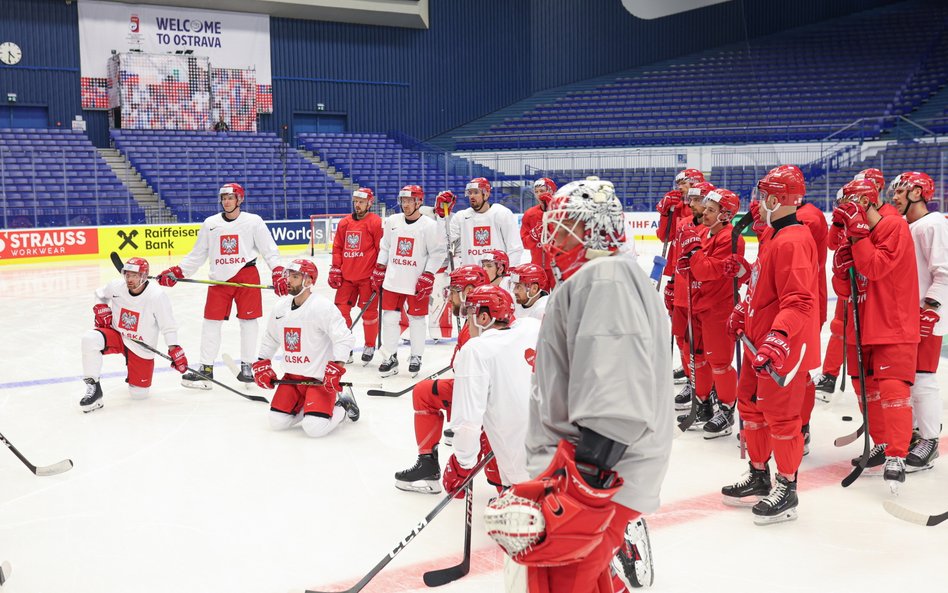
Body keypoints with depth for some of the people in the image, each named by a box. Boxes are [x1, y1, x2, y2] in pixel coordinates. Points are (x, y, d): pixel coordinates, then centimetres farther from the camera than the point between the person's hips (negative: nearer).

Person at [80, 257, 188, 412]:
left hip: (141, 348, -2)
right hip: (117, 336, 3)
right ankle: (93, 389, -17)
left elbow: (168, 326, -16)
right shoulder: (116, 287, -11)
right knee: (90, 339, -30)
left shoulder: (157, 296, -23)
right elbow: (100, 295, 14)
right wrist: (102, 309, -4)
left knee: (139, 394, -1)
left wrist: (175, 350, -21)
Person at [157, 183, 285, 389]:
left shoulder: (253, 221, 0)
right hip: (219, 278, 3)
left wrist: (278, 273, -15)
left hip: (246, 275, -2)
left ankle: (246, 366, 15)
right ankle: (206, 368, 9)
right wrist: (176, 272, 4)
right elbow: (197, 254, 12)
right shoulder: (210, 223, 8)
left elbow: (269, 250, -2)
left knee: (248, 320, 2)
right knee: (211, 321, 2)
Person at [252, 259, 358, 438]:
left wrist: (336, 369, -29)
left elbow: (344, 338, -22)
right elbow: (270, 338, 21)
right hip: (292, 376, 7)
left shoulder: (322, 307, -18)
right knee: (277, 422, -2)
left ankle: (342, 407, 10)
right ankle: (305, 406, 22)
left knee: (314, 427, -19)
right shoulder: (281, 307, 6)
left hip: (320, 378, -7)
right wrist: (261, 365, 14)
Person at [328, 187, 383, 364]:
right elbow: (337, 247, 16)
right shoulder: (344, 223, 10)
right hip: (346, 275, 5)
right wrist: (335, 269, 10)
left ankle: (370, 346, 20)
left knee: (369, 311, 3)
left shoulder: (376, 222, -7)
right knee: (341, 309, 6)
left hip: (367, 276, -5)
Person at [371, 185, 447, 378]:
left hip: (417, 283, -4)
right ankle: (390, 357, 15)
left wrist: (428, 277, -12)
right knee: (389, 318, 4)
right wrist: (379, 271, 12)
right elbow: (384, 247, 15)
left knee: (416, 319, 6)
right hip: (393, 280, 4)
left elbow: (438, 253, -7)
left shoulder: (429, 225, -8)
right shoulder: (392, 221, 6)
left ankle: (416, 358, 20)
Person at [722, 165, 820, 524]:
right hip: (760, 341, 10)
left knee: (780, 417, 1)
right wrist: (743, 312, 27)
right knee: (751, 406, 18)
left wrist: (777, 339, -37)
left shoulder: (792, 241, -21)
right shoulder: (774, 236, 12)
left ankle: (786, 489, 18)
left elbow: (798, 301, -29)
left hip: (784, 347, -10)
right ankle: (759, 477, 34)